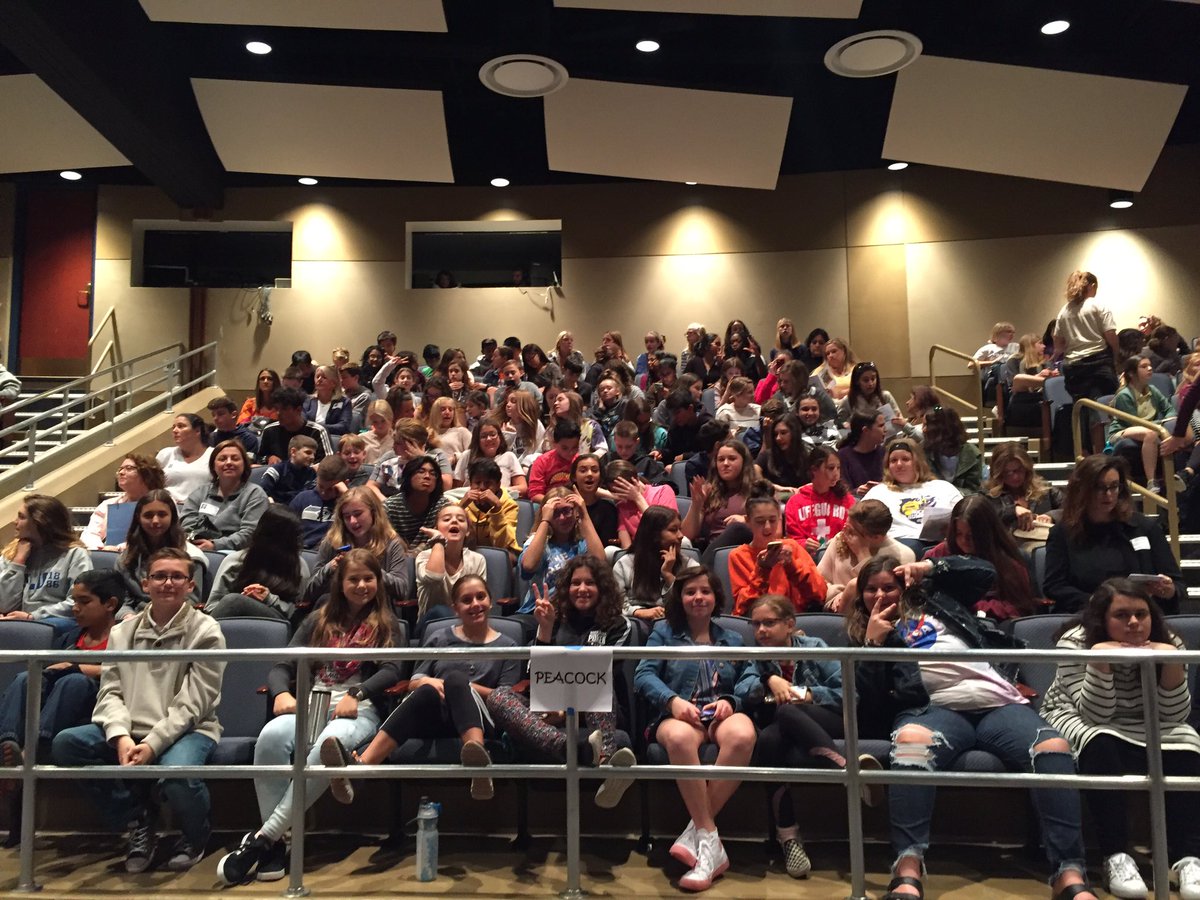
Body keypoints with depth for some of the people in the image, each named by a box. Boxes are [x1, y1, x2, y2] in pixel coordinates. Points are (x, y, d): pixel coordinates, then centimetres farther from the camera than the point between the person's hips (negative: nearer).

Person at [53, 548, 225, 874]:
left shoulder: (205, 632, -3)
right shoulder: (122, 632, 10)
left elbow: (192, 704, -9)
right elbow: (110, 692, 3)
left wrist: (152, 745, -20)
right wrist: (121, 736, -17)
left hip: (187, 730, -5)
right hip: (130, 731, 5)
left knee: (175, 773, -36)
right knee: (65, 744, -16)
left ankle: (195, 835, 3)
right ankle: (138, 820, 1)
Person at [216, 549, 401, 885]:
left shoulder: (385, 624, 14)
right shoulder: (318, 621, 20)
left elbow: (391, 670, -1)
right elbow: (281, 666, 12)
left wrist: (357, 694, -19)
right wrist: (281, 693, -11)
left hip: (358, 709, -2)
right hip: (310, 704, 3)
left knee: (329, 744, -39)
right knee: (270, 736, -33)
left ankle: (265, 837, -33)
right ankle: (276, 842, -27)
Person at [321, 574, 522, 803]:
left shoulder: (507, 646, 15)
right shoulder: (439, 639, 22)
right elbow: (413, 684, 17)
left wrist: (464, 686, -5)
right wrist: (426, 681, -7)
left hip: (480, 722, -2)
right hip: (435, 718, 2)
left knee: (455, 678, -34)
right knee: (428, 691, -35)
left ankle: (479, 767, -62)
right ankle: (359, 766, -55)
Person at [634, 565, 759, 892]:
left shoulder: (733, 639, 27)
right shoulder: (664, 631, 20)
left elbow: (752, 679, 11)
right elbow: (643, 675, 5)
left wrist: (731, 700, -11)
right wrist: (673, 700, -14)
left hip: (721, 714, 2)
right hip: (679, 715, -1)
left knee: (743, 735, -38)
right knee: (679, 738, -42)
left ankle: (697, 832, -29)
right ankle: (711, 841, -34)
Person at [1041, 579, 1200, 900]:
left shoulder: (1168, 643, -10)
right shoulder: (1074, 644, -21)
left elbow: (1174, 717, -13)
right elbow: (1095, 715, -25)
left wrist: (1174, 664, -29)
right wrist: (1099, 662, -39)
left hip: (1143, 727, 4)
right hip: (1081, 721, -3)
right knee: (1100, 745, -36)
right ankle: (1116, 857, -32)